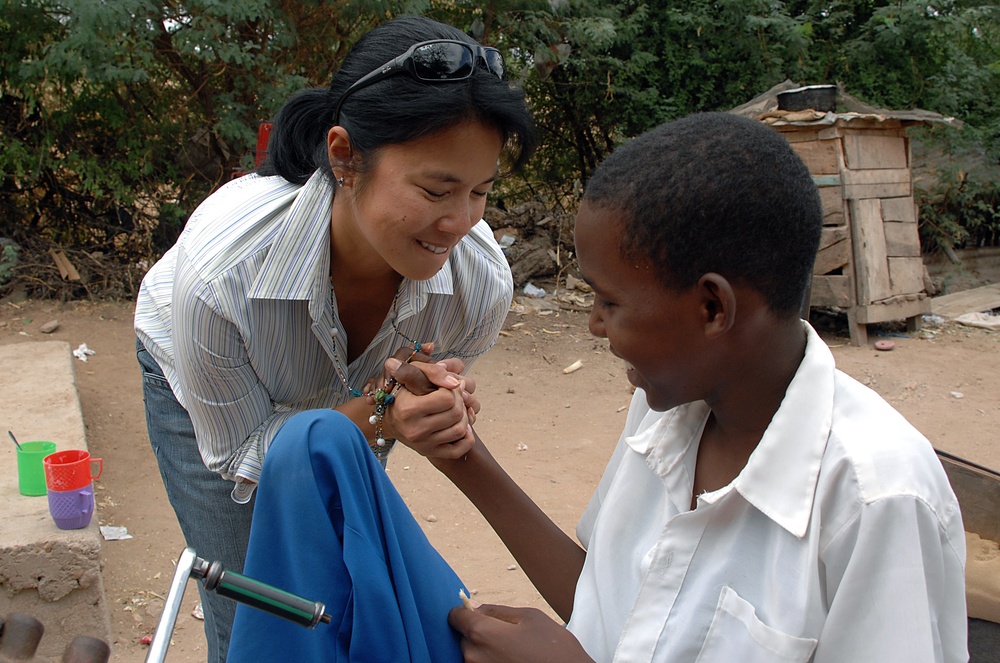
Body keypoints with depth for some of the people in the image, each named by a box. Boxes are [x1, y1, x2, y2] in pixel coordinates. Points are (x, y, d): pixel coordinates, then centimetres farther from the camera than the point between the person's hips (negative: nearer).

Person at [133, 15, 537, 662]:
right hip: (207, 388, -2)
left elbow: (441, 413, -10)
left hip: (352, 392, 3)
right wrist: (375, 415, -44)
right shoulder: (220, 269, -43)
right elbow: (238, 454, -27)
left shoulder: (482, 281, -33)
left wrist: (441, 408, -36)